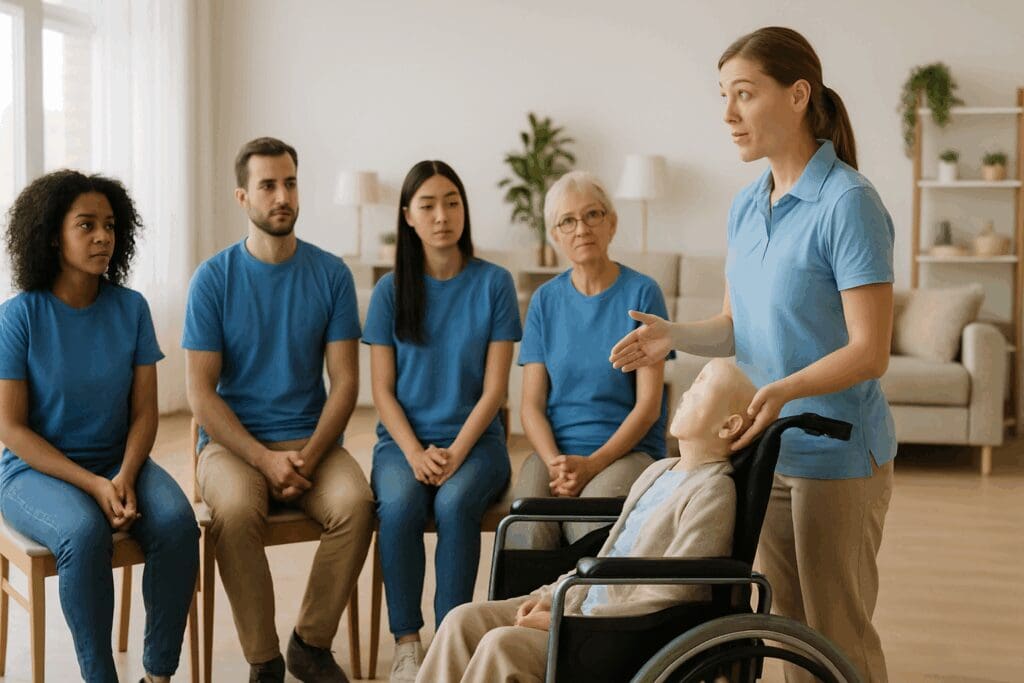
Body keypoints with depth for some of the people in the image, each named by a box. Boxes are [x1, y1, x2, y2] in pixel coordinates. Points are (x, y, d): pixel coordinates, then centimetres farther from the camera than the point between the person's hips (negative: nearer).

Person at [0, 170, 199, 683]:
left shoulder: (131, 308, 0)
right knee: (85, 533, -34)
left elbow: (144, 411, 1)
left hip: (120, 462, 3)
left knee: (176, 522, -26)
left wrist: (125, 477, -18)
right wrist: (93, 485, -19)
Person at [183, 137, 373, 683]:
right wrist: (265, 459, -17)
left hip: (312, 439, 2)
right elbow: (201, 393, -5)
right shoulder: (213, 279, -2)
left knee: (355, 503, -28)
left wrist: (309, 456, -14)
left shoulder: (330, 274, 3)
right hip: (232, 440, -1)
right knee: (236, 510, -33)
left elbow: (345, 381, 1)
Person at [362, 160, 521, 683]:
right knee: (398, 504, -30)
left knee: (454, 503, -32)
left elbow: (494, 387, -3)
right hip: (403, 438, 1)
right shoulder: (391, 290, 5)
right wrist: (415, 453, -14)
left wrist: (457, 453, -16)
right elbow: (382, 389, 2)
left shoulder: (493, 283, 1)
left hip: (475, 438, -1)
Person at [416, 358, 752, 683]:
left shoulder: (714, 493, -15)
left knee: (504, 643, -25)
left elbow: (664, 599, -19)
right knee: (464, 620, -3)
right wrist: (552, 597, 5)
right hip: (582, 606, 9)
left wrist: (565, 622, -17)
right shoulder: (658, 472, 14)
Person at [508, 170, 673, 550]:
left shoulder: (641, 293, 1)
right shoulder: (546, 300, 10)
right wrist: (556, 463, -14)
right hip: (554, 450, 2)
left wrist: (592, 464, -15)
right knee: (526, 529, -28)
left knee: (590, 524, -33)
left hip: (628, 449, -2)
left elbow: (648, 404, -3)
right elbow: (531, 406, 5)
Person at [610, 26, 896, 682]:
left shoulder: (848, 202, -17)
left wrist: (784, 389, -35)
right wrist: (676, 335, -7)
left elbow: (870, 351, -20)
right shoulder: (747, 206, 7)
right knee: (789, 626, 17)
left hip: (837, 454, -7)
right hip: (768, 449, 7)